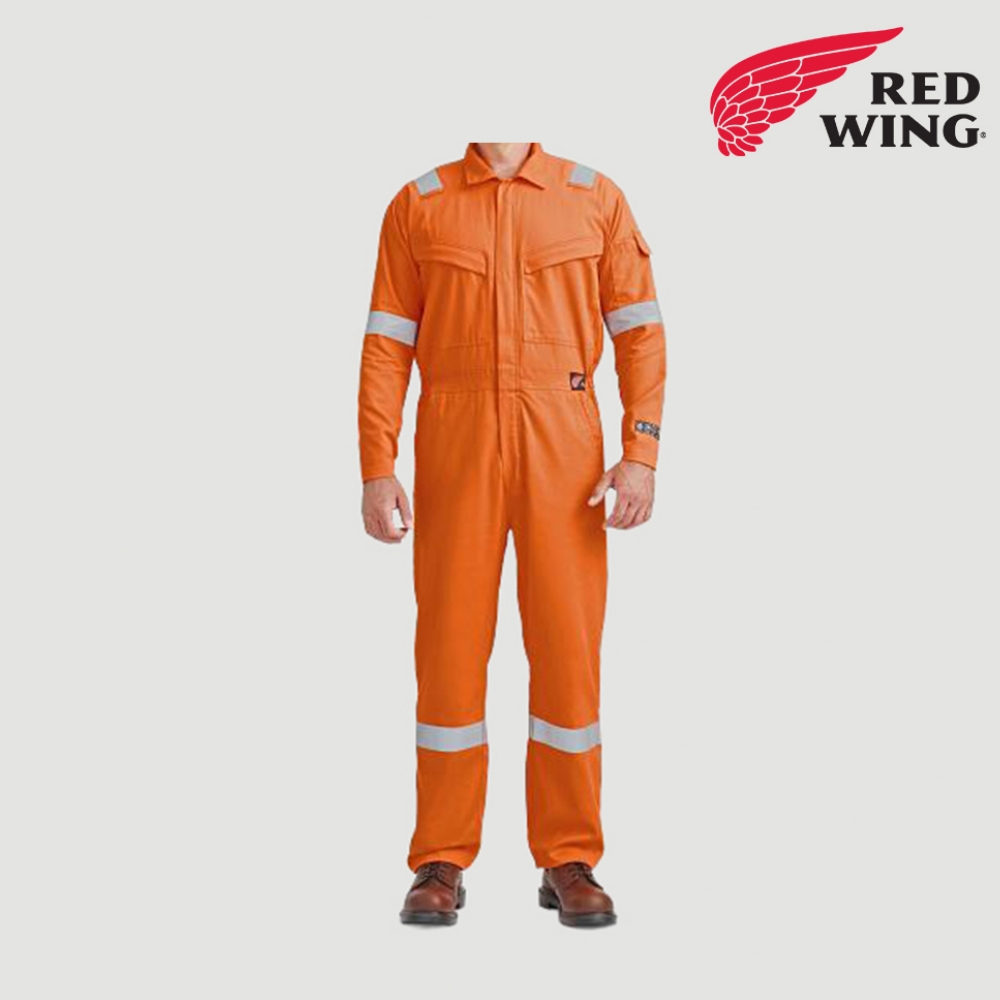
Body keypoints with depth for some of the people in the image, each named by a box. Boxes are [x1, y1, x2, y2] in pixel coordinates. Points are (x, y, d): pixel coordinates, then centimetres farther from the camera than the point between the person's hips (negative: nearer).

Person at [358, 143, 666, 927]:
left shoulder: (596, 199, 7)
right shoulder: (417, 206, 7)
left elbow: (641, 332, 3)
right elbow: (387, 348, 3)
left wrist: (642, 454, -8)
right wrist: (377, 470, -6)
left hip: (562, 449, 0)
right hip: (455, 448, 0)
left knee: (568, 648, -1)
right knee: (450, 646, 0)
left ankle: (570, 862, 11)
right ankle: (442, 866, 10)